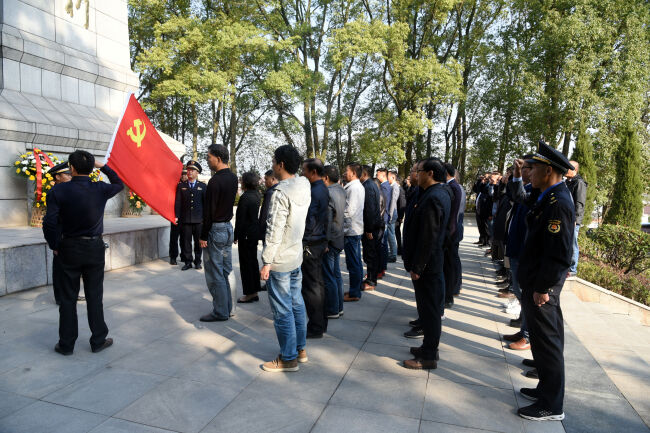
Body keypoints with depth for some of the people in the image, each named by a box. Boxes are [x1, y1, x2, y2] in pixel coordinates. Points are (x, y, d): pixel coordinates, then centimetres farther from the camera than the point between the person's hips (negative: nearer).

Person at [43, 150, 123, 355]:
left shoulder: (58, 191, -9)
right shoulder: (100, 189, -6)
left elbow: (49, 223, -12)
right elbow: (119, 183, 16)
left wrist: (54, 246, 2)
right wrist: (103, 166, 16)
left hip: (69, 248, 0)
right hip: (94, 248, 1)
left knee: (68, 298, 11)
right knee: (94, 296, 9)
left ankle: (66, 344, 20)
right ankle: (98, 340, 18)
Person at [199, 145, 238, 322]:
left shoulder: (215, 181, -18)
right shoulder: (233, 178, 8)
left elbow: (209, 211, -18)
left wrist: (203, 236, -13)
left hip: (216, 229, -9)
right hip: (228, 227, 9)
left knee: (215, 274, 1)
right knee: (226, 271, 15)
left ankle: (220, 312, 8)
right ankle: (227, 307, 24)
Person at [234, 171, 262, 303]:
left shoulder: (245, 197, -18)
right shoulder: (256, 195, 7)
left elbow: (240, 219, -17)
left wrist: (235, 236, -10)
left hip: (246, 234, -9)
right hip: (255, 232, 9)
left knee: (246, 263, 1)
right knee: (253, 261, 15)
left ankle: (249, 293, 8)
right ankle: (254, 292, 24)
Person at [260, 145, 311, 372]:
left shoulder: (280, 193, -21)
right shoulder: (304, 188, 5)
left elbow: (274, 231, -22)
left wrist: (267, 262, -17)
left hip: (280, 261, -9)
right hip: (297, 257, 9)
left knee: (282, 310, 2)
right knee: (296, 304, 17)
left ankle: (288, 358, 14)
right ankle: (300, 349, 30)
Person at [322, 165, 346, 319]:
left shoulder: (328, 193, -19)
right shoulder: (341, 190, 9)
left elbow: (327, 220, -21)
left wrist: (324, 242, -18)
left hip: (329, 241, -10)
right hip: (338, 239, 10)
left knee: (328, 277, 0)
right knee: (336, 275, 17)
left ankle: (332, 311, 10)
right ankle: (339, 307, 27)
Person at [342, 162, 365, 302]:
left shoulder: (353, 188, -17)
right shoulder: (359, 187, 14)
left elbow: (349, 211, -21)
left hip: (351, 230, -10)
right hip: (357, 228, 10)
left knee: (352, 263, -3)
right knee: (357, 261, 17)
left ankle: (354, 293, 4)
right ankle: (357, 289, 27)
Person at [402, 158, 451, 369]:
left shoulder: (432, 198, -22)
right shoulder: (441, 194, 11)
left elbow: (427, 238, -24)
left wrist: (416, 267, -20)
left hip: (426, 265, -10)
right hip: (434, 261, 10)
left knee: (429, 310, 1)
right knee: (432, 307, 19)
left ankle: (429, 356, 13)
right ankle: (429, 347, 34)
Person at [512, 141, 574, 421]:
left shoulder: (558, 204, -23)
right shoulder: (549, 198, 7)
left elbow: (559, 255, -25)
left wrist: (542, 289, -21)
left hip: (542, 289, -10)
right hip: (536, 284, 10)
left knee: (548, 343, 3)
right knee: (545, 341, 21)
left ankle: (552, 407, 19)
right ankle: (547, 389, 38)